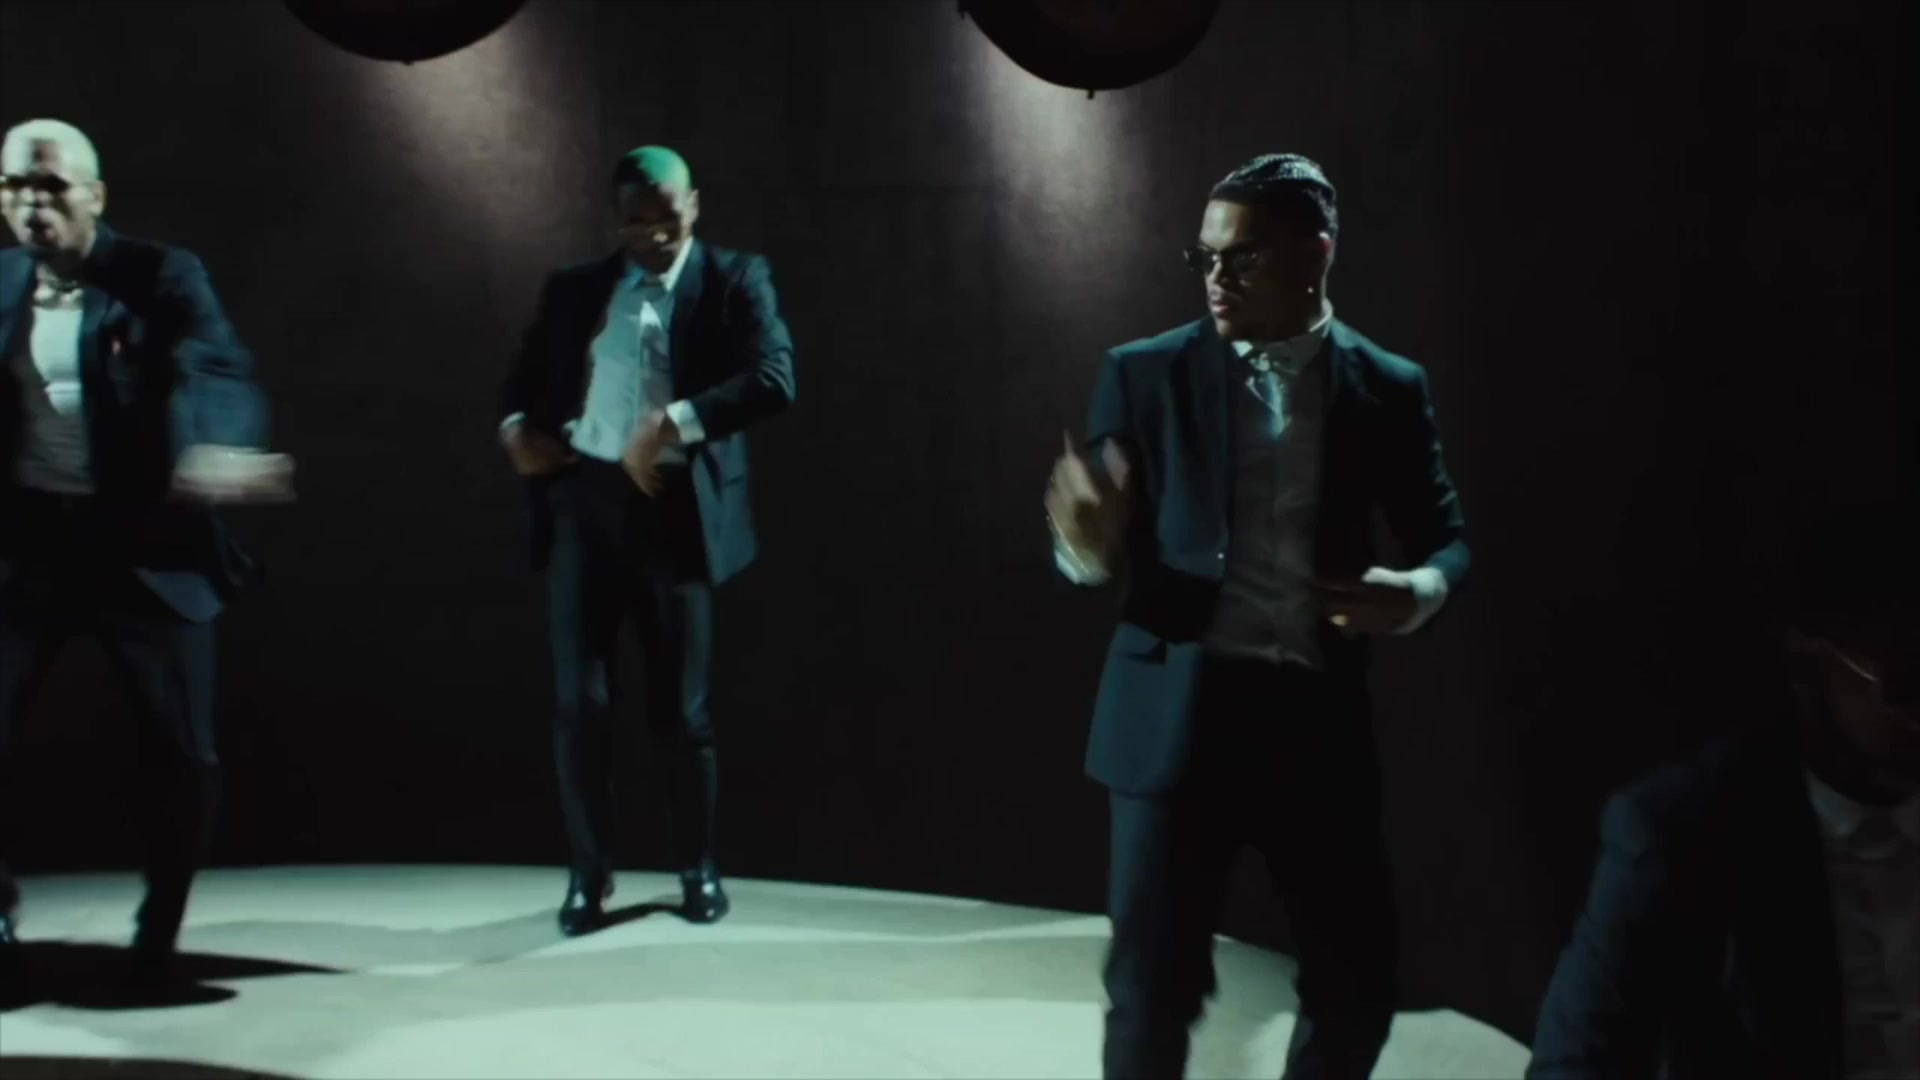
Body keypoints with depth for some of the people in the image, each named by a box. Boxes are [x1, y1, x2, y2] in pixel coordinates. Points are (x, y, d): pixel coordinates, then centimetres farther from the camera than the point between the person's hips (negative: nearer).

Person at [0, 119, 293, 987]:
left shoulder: (162, 277, -6)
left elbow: (220, 369, -22)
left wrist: (222, 450, -43)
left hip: (147, 542, -2)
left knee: (181, 750, 2)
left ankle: (159, 926, 25)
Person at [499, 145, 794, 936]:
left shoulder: (733, 279, 4)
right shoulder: (574, 289, 14)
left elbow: (772, 379, -11)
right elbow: (527, 377, 19)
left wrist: (674, 422, -22)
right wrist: (516, 426, -4)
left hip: (676, 508, -2)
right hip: (581, 501, 3)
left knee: (680, 707, 5)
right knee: (580, 700, 1)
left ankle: (698, 867, 23)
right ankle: (589, 871, 15)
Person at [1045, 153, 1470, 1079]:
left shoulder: (1388, 388, 5)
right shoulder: (1146, 374, 2)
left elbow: (1445, 539, 12)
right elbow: (1104, 548, 1)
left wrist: (1422, 591, -12)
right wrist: (1088, 547, -24)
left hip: (1318, 718, 2)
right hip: (1176, 714, -1)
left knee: (1359, 979, 9)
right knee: (1154, 980, 2)